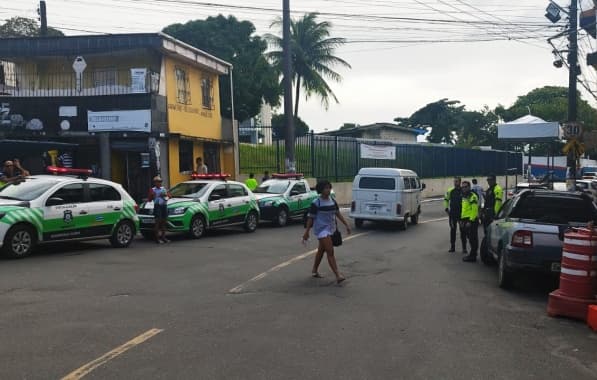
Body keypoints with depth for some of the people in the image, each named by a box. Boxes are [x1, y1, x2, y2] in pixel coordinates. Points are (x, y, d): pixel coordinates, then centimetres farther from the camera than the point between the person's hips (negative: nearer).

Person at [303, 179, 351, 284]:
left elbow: (338, 213, 12)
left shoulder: (332, 201, 6)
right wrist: (306, 232, -9)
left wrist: (346, 225, 7)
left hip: (331, 229, 7)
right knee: (330, 252, -13)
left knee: (321, 250, 19)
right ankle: (338, 276, -16)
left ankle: (314, 270, 36)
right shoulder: (316, 203, -13)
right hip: (321, 229, -7)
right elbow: (310, 218, -10)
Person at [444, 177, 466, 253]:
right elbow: (446, 199, 16)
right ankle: (452, 247, 17)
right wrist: (446, 208, 8)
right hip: (452, 213, 3)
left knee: (462, 230, 2)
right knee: (452, 230, 9)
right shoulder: (450, 191, 3)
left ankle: (464, 248, 9)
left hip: (461, 213, -3)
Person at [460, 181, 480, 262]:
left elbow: (474, 210, -19)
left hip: (471, 220, -10)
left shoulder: (472, 196, -12)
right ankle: (472, 254, 23)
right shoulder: (464, 196, 18)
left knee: (473, 239, -5)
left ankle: (472, 256, -1)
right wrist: (461, 219, 18)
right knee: (470, 238, 15)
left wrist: (470, 220, -22)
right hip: (465, 220, 10)